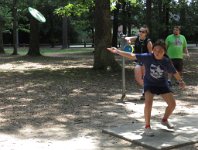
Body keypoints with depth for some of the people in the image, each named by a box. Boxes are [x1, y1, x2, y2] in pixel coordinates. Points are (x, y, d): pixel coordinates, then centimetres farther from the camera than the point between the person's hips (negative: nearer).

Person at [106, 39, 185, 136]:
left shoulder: (167, 62, -16)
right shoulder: (147, 57, -22)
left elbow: (174, 72, 0)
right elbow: (132, 56, -27)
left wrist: (180, 81, -2)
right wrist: (117, 51, -33)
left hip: (162, 84, 3)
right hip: (149, 83, -3)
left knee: (172, 104, 1)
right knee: (148, 102, -27)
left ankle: (164, 120, 32)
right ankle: (147, 126, -10)